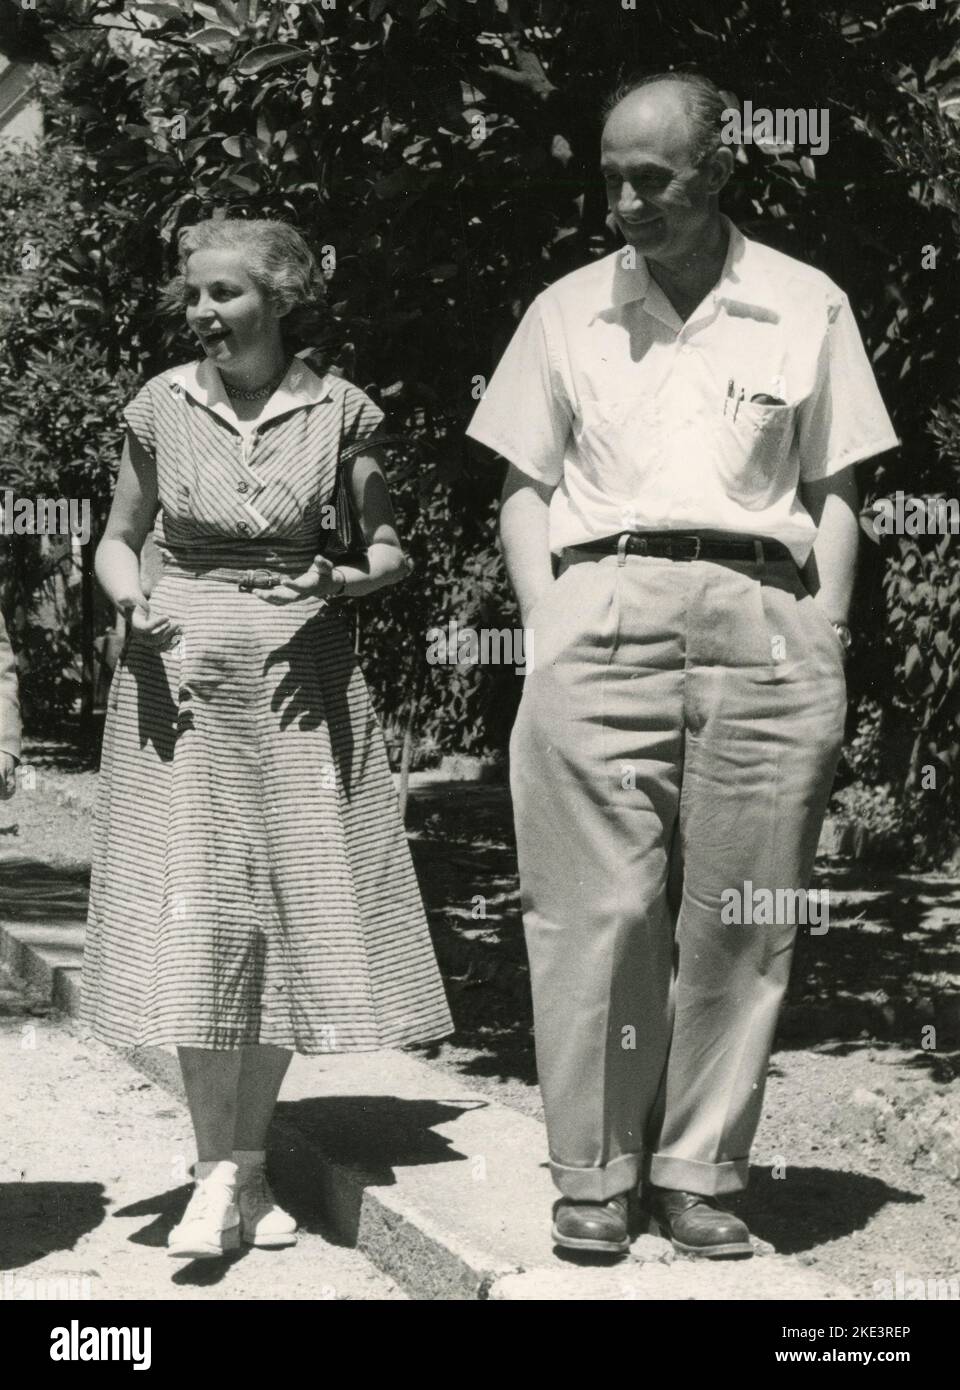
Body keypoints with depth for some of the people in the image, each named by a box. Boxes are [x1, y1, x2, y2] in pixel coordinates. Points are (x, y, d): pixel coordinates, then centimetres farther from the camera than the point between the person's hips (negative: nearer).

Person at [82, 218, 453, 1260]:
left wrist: (342, 580, -13)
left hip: (300, 678, 0)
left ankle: (250, 1164, 17)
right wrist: (132, 607, -9)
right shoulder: (161, 406, 2)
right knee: (192, 918, -7)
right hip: (180, 676, 0)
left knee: (293, 914, 2)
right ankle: (216, 1174, 0)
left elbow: (389, 550, 8)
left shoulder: (340, 411, -1)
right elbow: (118, 539, 12)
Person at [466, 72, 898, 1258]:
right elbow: (524, 489, 14)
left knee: (739, 922, 0)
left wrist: (824, 658, 3)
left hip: (763, 617, 0)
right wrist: (549, 635, 1)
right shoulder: (567, 312, 13)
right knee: (598, 910, -6)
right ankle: (594, 1175, 3)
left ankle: (698, 1176, 9)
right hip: (602, 608, 0)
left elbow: (833, 492, 13)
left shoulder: (808, 309, 11)